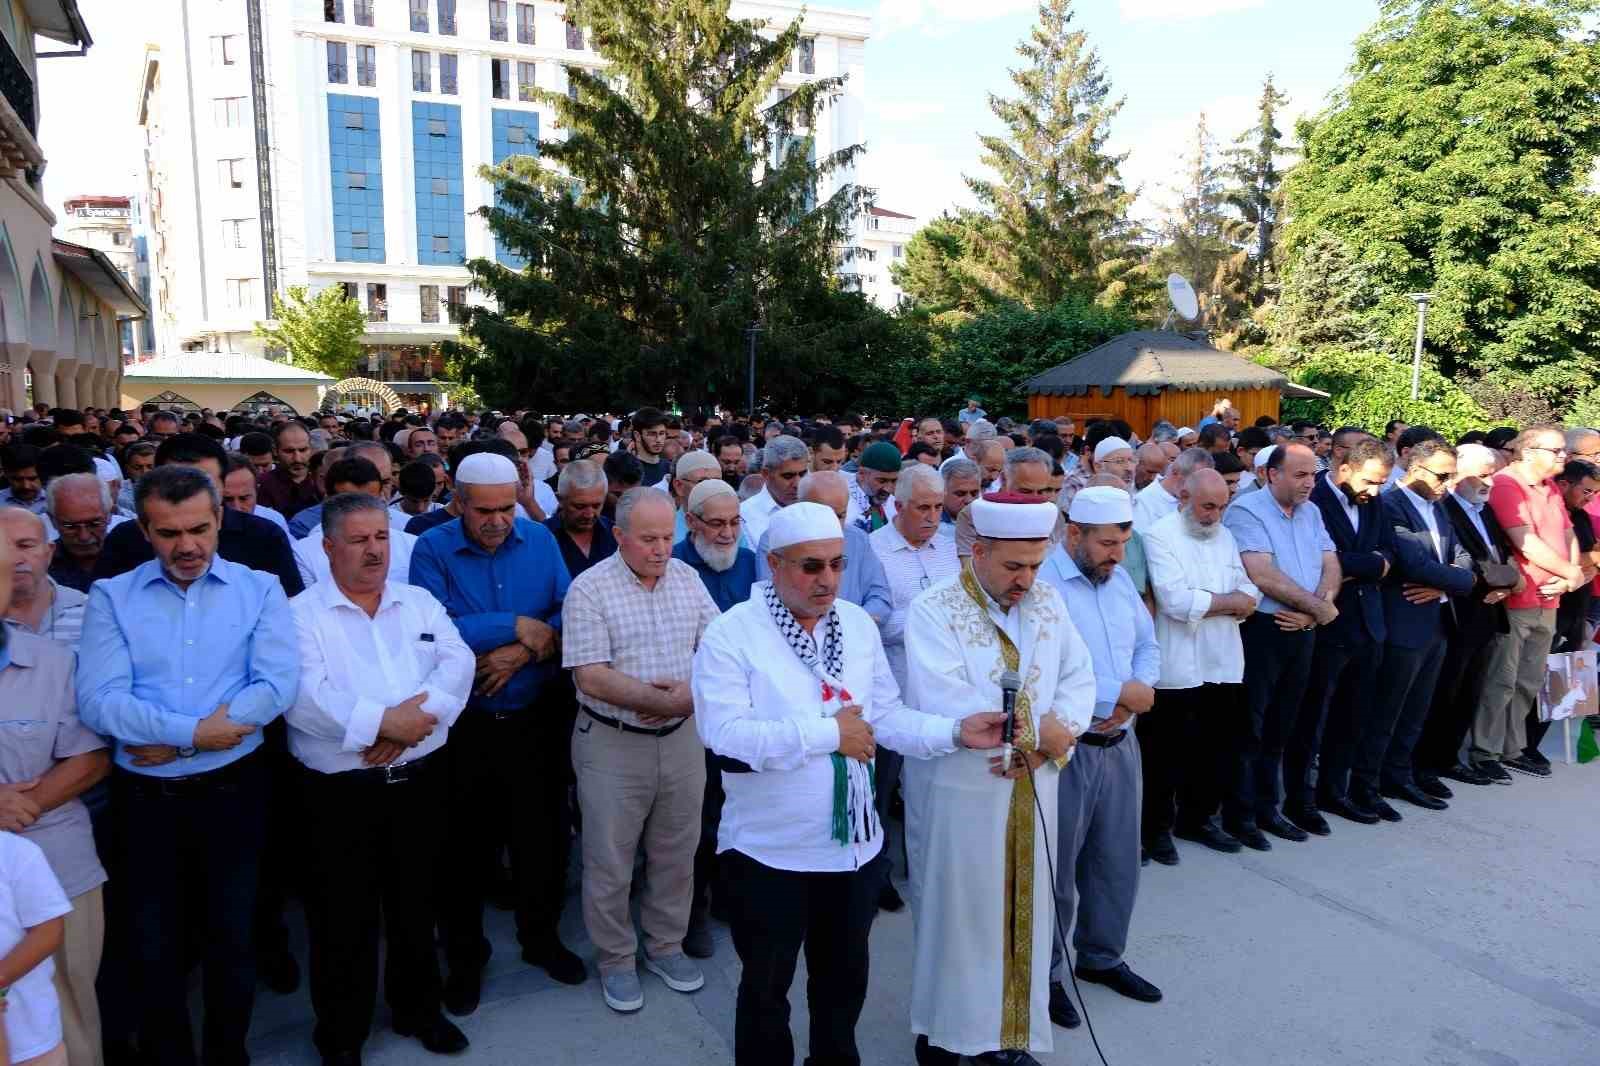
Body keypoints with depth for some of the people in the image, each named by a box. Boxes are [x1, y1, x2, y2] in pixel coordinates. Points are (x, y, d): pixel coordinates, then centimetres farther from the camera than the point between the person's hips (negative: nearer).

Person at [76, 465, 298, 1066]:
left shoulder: (259, 590, -2)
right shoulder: (111, 598, -1)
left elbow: (277, 685, -14)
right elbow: (98, 701, -13)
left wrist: (176, 742, -17)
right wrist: (196, 730, -20)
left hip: (232, 790, 0)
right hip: (144, 796, 1)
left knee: (232, 940, 15)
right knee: (154, 947, 16)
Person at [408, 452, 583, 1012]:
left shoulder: (540, 540, 0)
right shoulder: (432, 549, -9)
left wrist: (526, 651, -21)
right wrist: (517, 625, -18)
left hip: (537, 718, 2)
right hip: (465, 723, -2)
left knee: (544, 834, 14)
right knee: (466, 844, 12)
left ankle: (541, 937, 38)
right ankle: (465, 956, 33)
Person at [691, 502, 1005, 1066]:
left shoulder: (858, 623, 3)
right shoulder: (731, 633, -15)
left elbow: (886, 715, 3)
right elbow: (724, 733, -26)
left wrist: (956, 731, -13)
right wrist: (828, 733, -23)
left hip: (855, 843, 5)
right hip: (769, 849, -5)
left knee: (844, 979, 24)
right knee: (766, 988, 16)